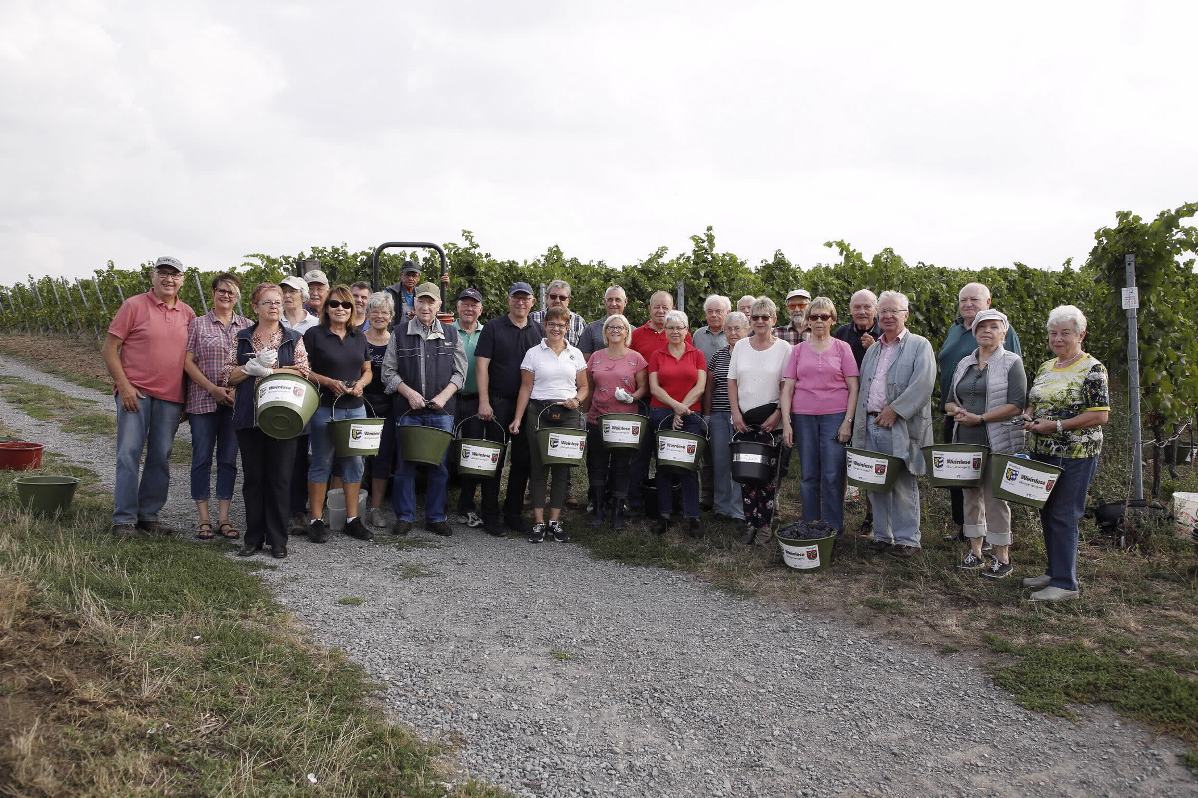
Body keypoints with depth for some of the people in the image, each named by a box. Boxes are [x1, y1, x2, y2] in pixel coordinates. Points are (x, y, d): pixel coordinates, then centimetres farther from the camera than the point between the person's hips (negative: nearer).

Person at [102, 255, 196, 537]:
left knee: (161, 458, 8)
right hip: (135, 392, -4)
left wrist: (188, 396, 12)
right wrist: (124, 385, -11)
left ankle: (149, 515, 19)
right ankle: (124, 519, 1)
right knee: (129, 454, -5)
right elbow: (109, 348, -3)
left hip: (170, 397, 4)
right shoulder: (134, 305, -2)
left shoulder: (187, 313, 11)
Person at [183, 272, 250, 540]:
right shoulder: (198, 324, 3)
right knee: (202, 458, 2)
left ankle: (223, 517, 14)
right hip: (203, 401, -2)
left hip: (236, 402, 2)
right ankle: (203, 518, 10)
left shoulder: (246, 326, 9)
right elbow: (188, 362, -2)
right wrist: (213, 389, -12)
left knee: (228, 459, 6)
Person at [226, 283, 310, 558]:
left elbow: (303, 372, -5)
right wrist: (253, 366, -12)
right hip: (249, 417, 2)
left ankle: (278, 540, 9)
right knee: (252, 477, 7)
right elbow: (229, 375, 5)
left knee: (280, 478, 1)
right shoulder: (242, 338, 10)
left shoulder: (294, 338, 6)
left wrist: (270, 371, -13)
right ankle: (254, 538, 16)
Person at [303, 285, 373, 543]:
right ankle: (316, 520, 10)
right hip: (324, 408, -4)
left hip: (355, 408, 5)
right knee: (321, 463, 2)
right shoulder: (314, 335, -2)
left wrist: (361, 383, -5)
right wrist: (328, 382, -17)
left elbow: (368, 371, 16)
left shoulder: (359, 337, 12)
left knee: (354, 462, 8)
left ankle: (352, 519, 16)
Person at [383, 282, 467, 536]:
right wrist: (409, 393, -10)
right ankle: (404, 516, 14)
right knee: (405, 464, 3)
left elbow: (460, 372, 8)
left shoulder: (451, 334, 8)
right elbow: (388, 371, 4)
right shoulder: (399, 333, 4)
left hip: (441, 411, 1)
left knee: (439, 466, 5)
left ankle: (436, 517, 17)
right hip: (408, 411, -1)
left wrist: (444, 395, -7)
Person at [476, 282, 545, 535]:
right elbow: (482, 365, -7)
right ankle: (490, 515, 10)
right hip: (498, 402, -4)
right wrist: (484, 401, -14)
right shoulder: (493, 328, -1)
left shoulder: (538, 332, 10)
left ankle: (513, 514, 18)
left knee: (522, 460, 8)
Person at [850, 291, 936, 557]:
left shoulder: (920, 346, 0)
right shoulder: (872, 350, 20)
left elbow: (922, 384, -13)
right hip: (872, 423, 6)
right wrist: (860, 424, 12)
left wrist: (894, 410, -16)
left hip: (901, 427, -6)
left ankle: (907, 540, 6)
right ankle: (882, 535, 18)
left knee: (903, 485, -2)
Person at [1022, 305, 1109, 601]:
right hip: (1042, 452, 7)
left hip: (1075, 455, -7)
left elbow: (1101, 415, -15)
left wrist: (1057, 425, -19)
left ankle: (1065, 583, 2)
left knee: (1063, 516, -5)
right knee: (1047, 513, 13)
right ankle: (1053, 571, 26)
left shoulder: (1092, 369, -10)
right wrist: (1029, 419, -2)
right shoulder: (1045, 368, 12)